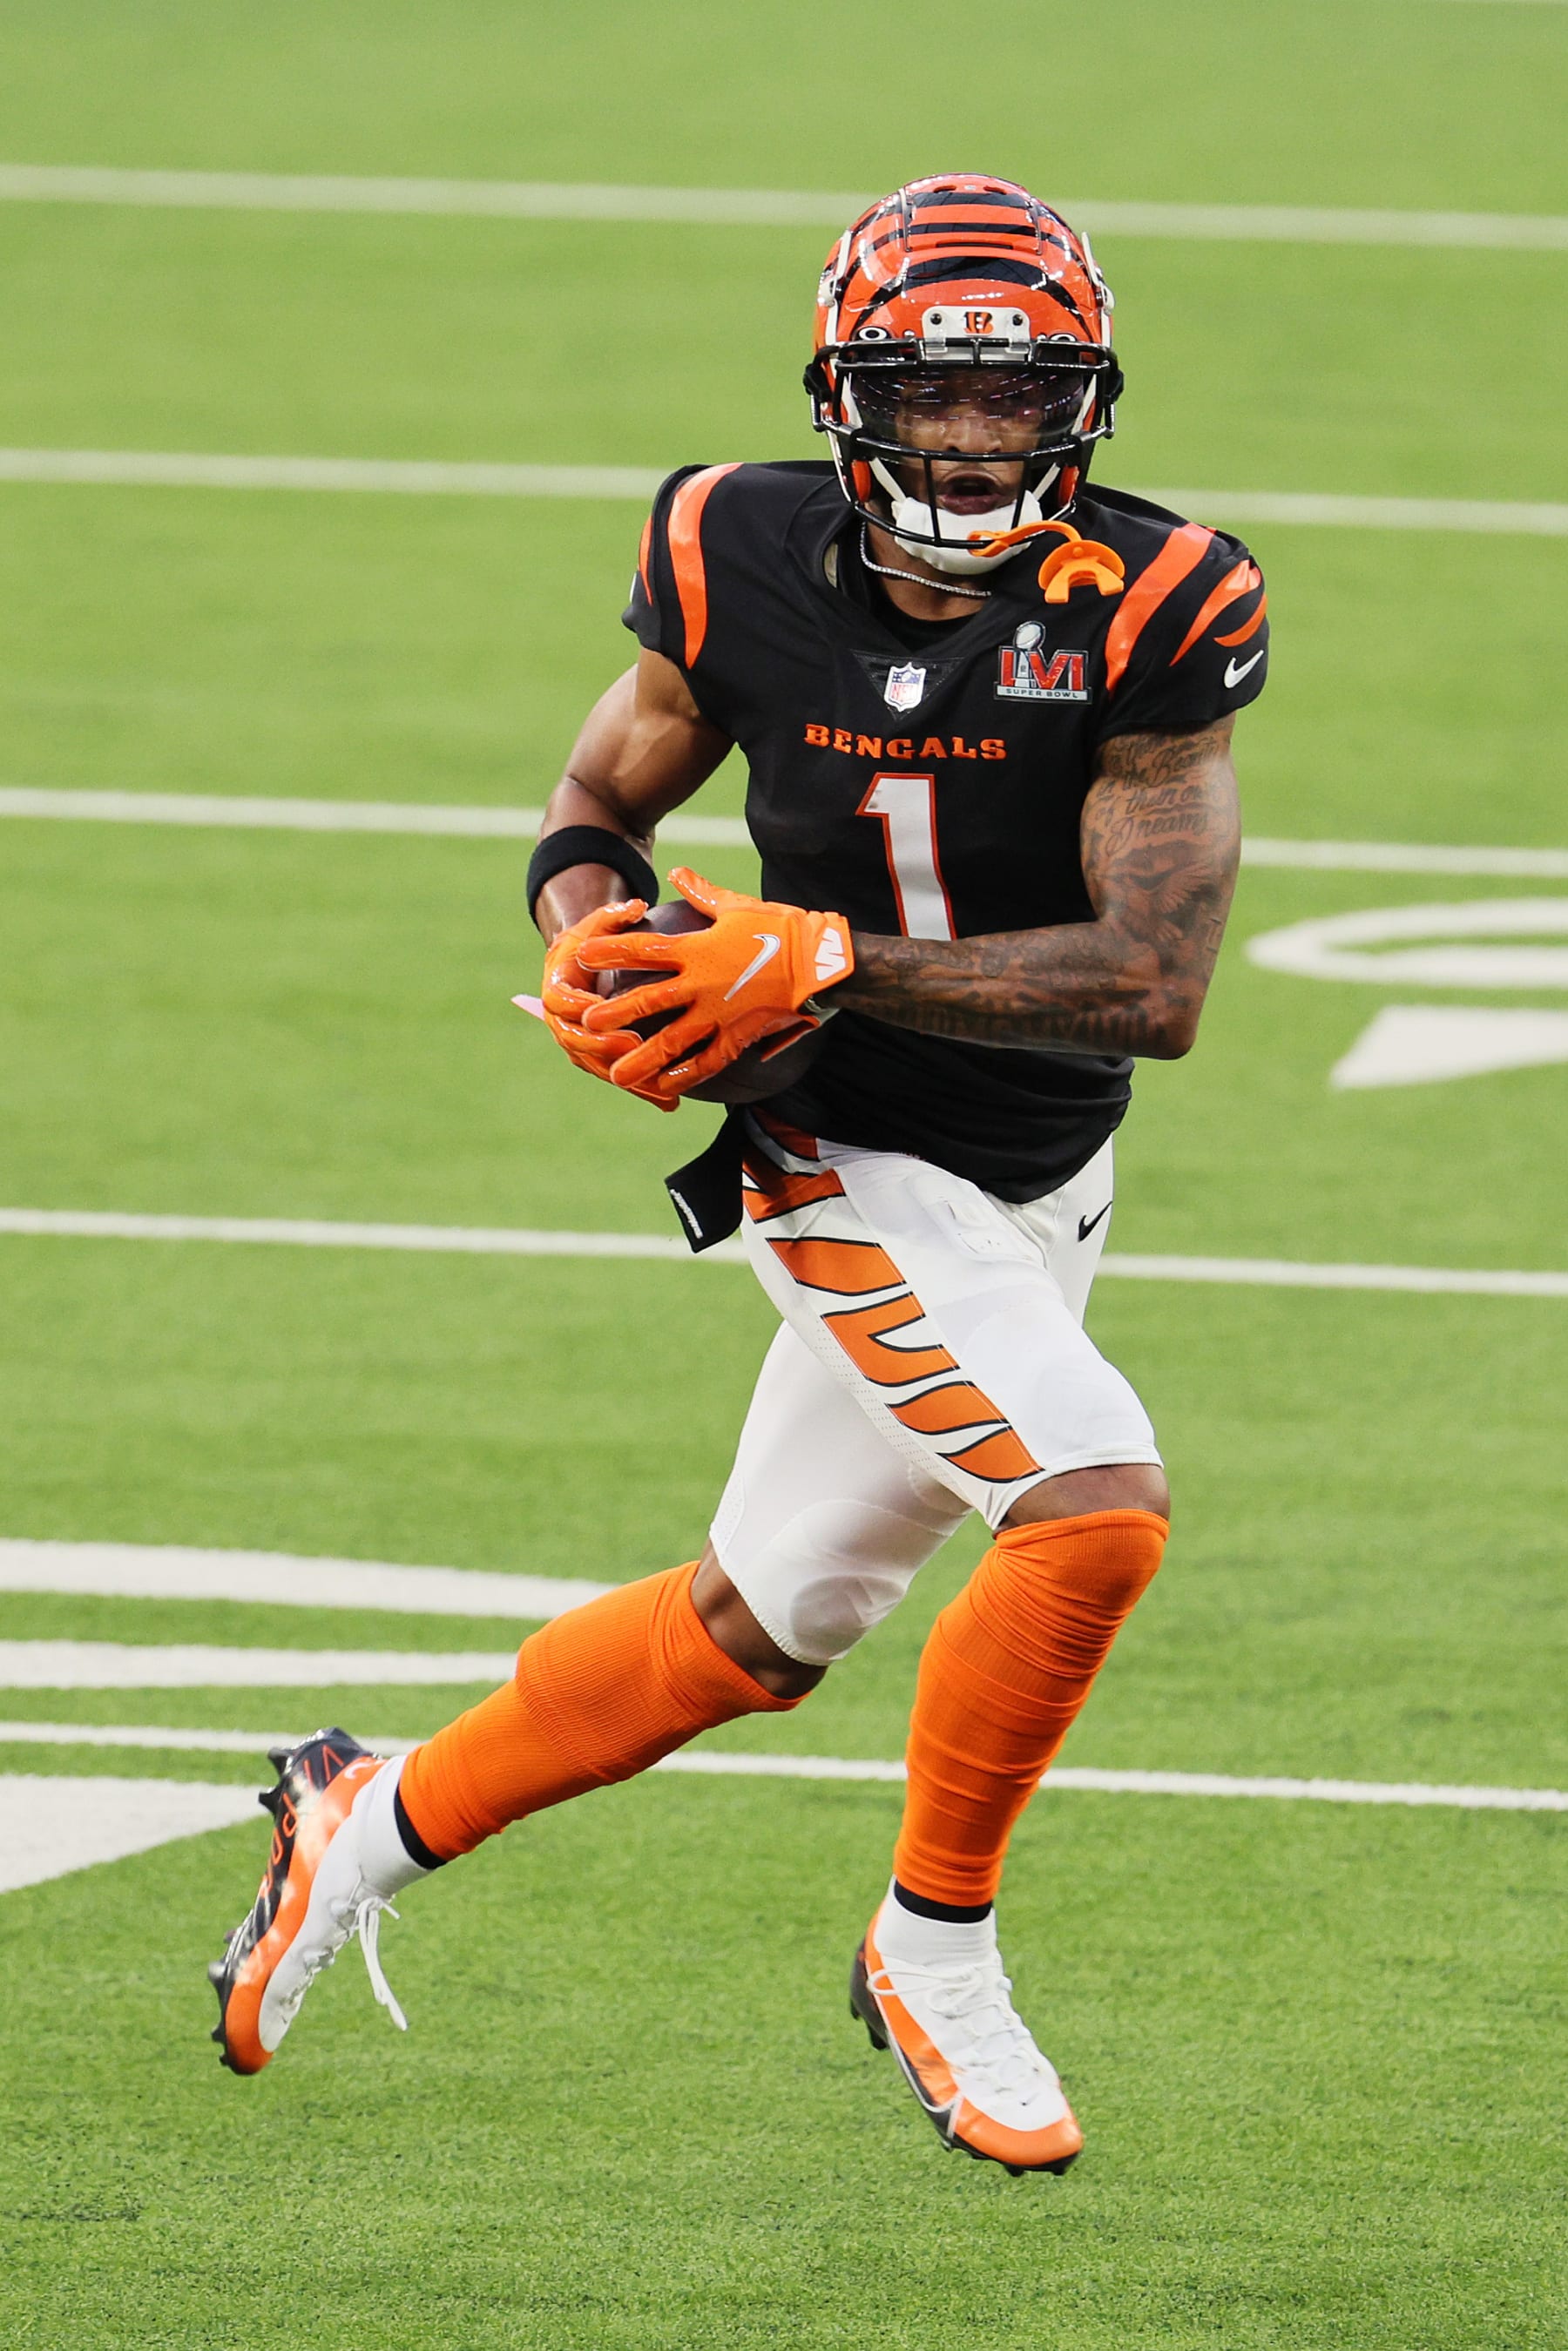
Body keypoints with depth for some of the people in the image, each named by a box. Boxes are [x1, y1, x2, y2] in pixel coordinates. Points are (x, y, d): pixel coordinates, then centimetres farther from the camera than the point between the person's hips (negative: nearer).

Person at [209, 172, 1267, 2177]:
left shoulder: (1146, 616, -17)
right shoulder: (749, 573, -12)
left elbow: (1154, 983, -21)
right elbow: (598, 806, 6)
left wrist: (830, 963, -27)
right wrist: (596, 953, -17)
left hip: (1045, 1187, 3)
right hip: (861, 1179, -3)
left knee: (750, 1638, 16)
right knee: (1099, 1510, -24)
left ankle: (379, 1823, 37)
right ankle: (932, 1952, -4)